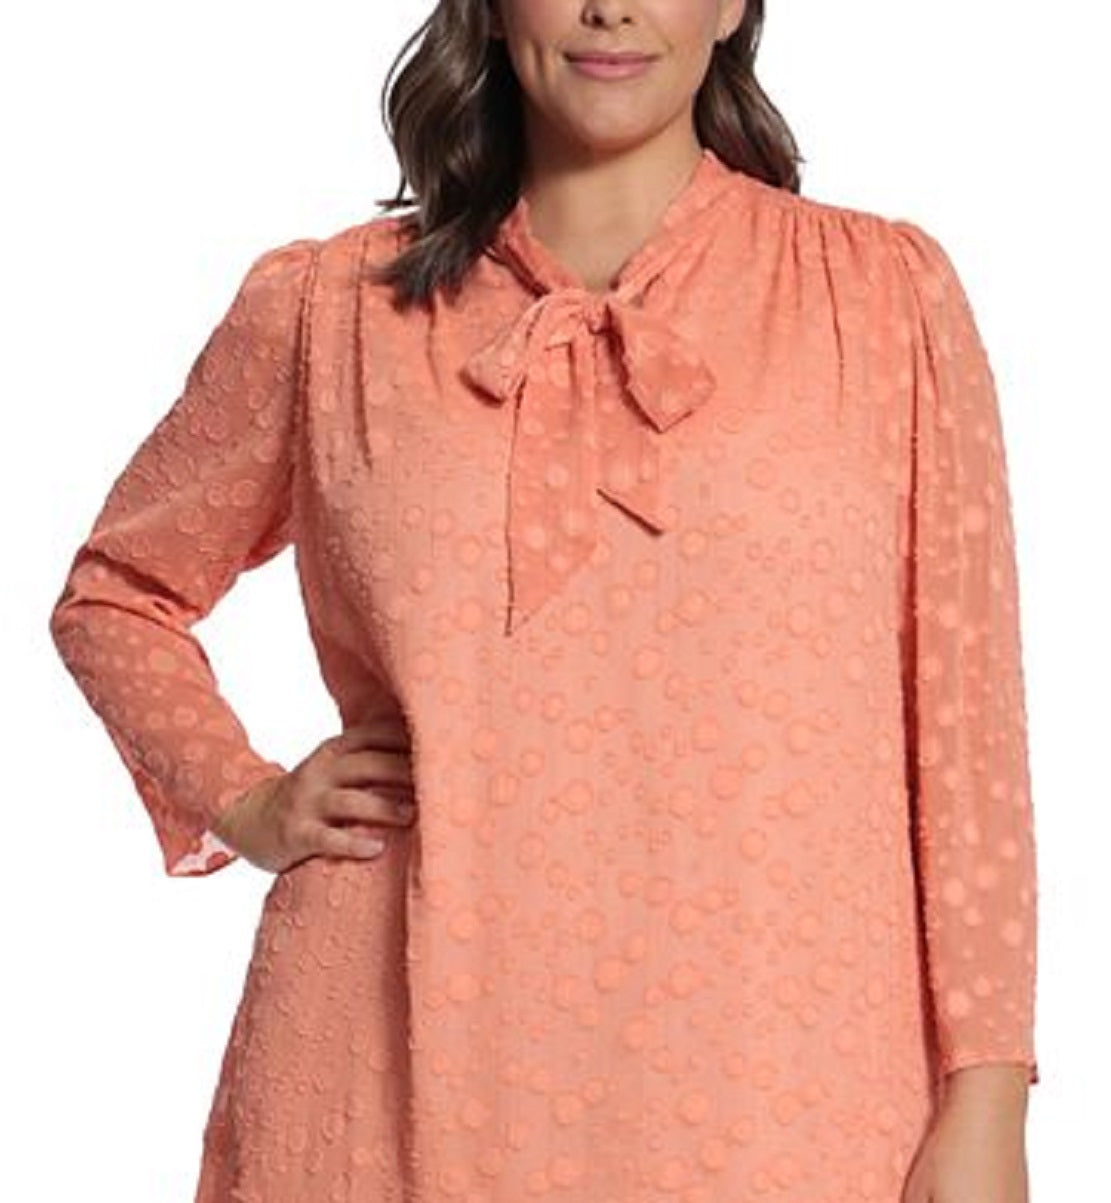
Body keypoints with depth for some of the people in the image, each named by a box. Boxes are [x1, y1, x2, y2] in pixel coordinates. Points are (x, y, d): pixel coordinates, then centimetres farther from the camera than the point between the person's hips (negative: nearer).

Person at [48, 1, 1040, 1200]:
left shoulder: (886, 289, 2)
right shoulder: (329, 304, 4)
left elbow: (963, 709, 1)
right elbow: (114, 594, 18)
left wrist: (985, 1093, -4)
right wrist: (245, 805, 3)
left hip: (769, 1084, 0)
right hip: (404, 1065, 1)